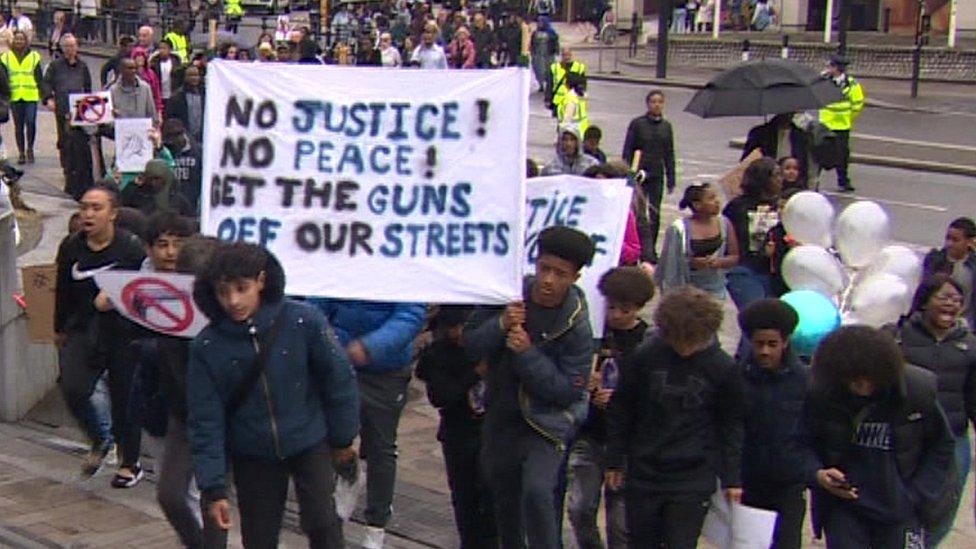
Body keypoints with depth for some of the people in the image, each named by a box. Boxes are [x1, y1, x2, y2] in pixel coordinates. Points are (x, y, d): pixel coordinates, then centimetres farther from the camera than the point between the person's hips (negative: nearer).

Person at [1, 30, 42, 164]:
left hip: (31, 96, -2)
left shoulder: (34, 57, 5)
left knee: (31, 123, -10)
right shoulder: (6, 57, 7)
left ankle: (30, 148, 11)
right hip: (15, 97, 2)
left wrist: (43, 94, 3)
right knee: (18, 126, 5)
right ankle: (21, 152, 14)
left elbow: (39, 78, 8)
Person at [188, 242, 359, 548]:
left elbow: (339, 381, -5)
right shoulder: (206, 347, -12)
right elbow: (205, 420, -8)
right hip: (252, 456, 2)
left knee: (322, 524, -11)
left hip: (310, 444, -1)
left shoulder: (303, 321, -17)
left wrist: (343, 438, 5)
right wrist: (213, 487, -10)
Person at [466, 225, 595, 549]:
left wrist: (528, 353, -25)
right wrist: (499, 325, -22)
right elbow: (471, 345, -3)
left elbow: (569, 391, -17)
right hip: (501, 417, 5)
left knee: (537, 491, -25)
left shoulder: (576, 327, -15)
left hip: (547, 422, -4)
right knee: (504, 497, 18)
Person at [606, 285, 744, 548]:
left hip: (694, 481, -2)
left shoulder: (723, 369, -6)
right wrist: (614, 462, 8)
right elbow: (620, 412, 5)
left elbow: (732, 426, 5)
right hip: (643, 476, 2)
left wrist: (732, 479, 4)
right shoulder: (644, 357, -6)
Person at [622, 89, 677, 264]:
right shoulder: (637, 124, -3)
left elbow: (669, 154, 13)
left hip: (657, 176, 4)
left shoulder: (666, 126, 8)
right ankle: (647, 253, -5)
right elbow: (627, 151, -3)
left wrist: (671, 179, 10)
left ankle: (650, 251, 16)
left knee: (655, 215, 6)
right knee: (639, 215, -8)